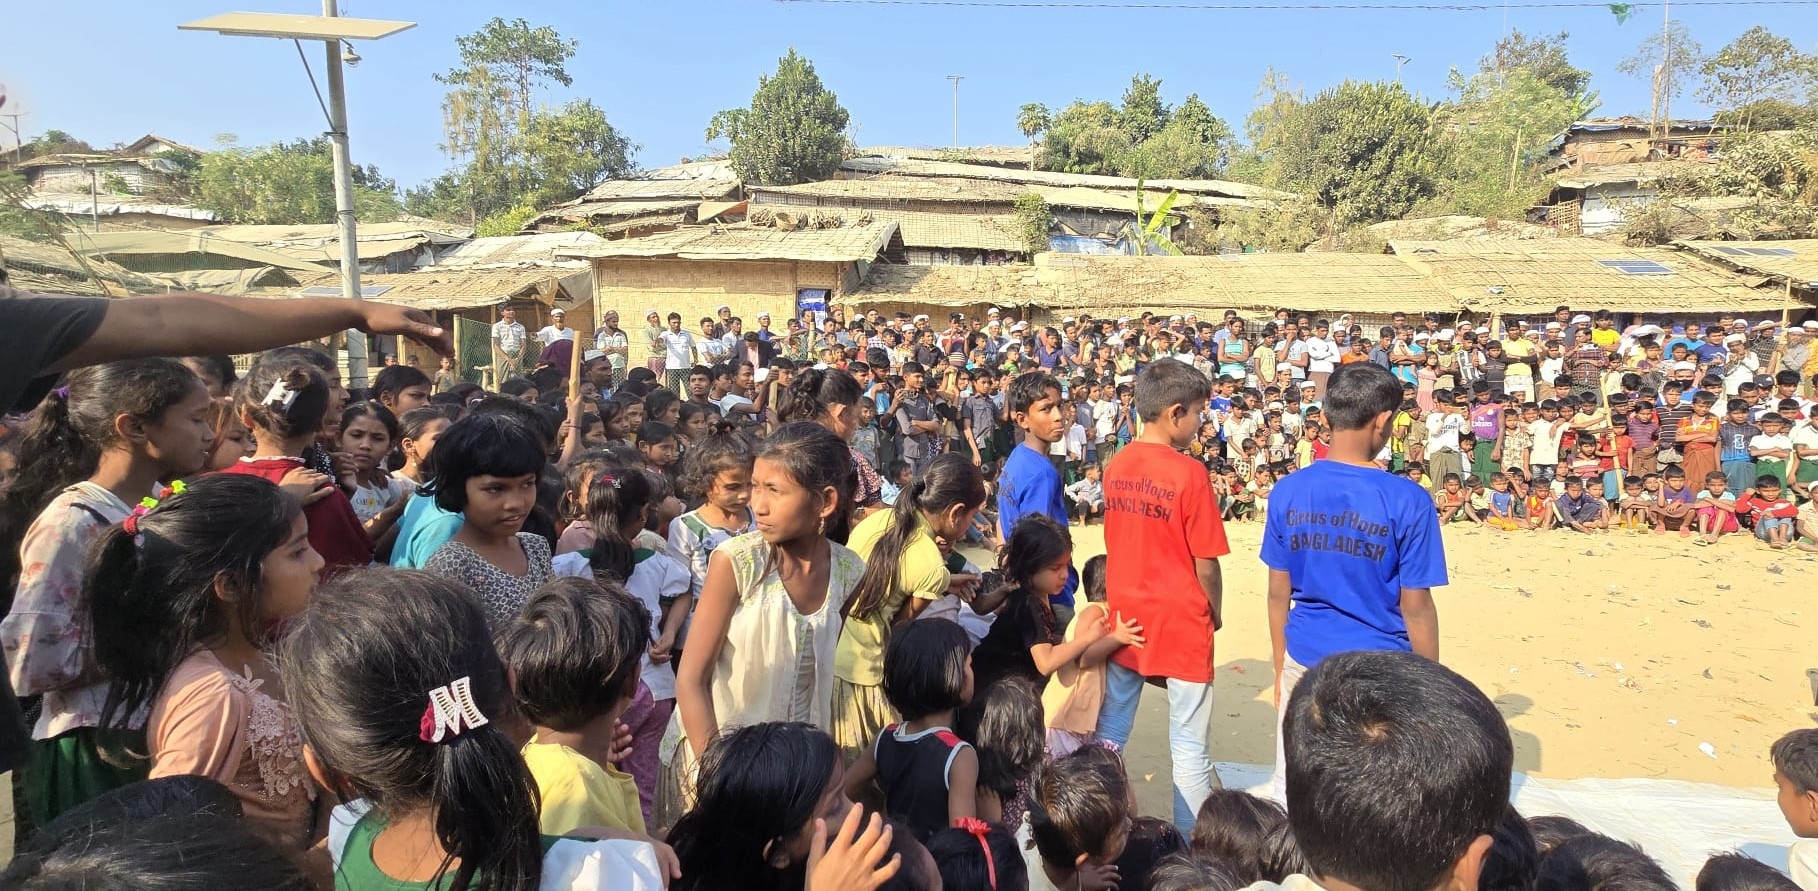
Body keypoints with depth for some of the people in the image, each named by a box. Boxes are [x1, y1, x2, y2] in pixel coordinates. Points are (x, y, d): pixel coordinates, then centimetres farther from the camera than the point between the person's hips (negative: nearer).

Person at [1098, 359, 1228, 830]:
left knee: (1109, 733, 15)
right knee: (1190, 747, 7)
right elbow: (1206, 563, -13)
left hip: (1124, 614, 6)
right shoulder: (1188, 473, -17)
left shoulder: (1117, 465, 1)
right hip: (1180, 620, -6)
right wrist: (1215, 613, 4)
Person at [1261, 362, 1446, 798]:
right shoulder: (1407, 501, -15)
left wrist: (1281, 671, 12)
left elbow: (1278, 594, 1)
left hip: (1305, 660, 3)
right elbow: (1415, 607, -9)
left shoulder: (1287, 491, -5)